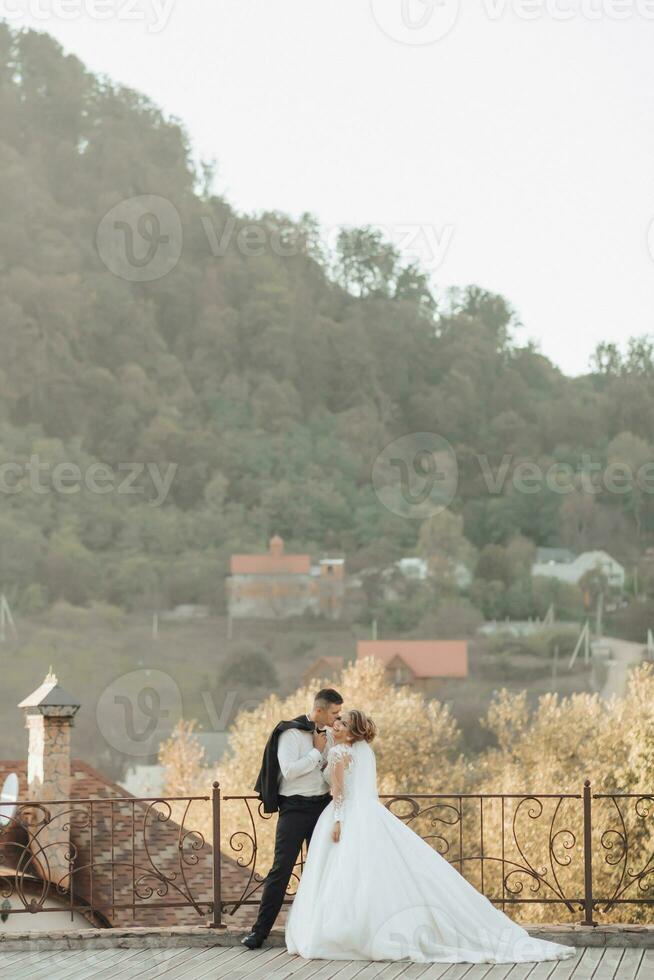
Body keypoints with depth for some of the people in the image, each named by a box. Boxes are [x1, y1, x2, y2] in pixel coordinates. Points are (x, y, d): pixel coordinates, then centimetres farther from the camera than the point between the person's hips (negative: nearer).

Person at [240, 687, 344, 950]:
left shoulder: (328, 735, 10)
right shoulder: (291, 733, -11)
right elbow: (289, 770, -22)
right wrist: (317, 752, -14)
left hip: (322, 806, 7)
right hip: (295, 807, -6)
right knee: (281, 868, -8)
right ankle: (259, 930, -4)